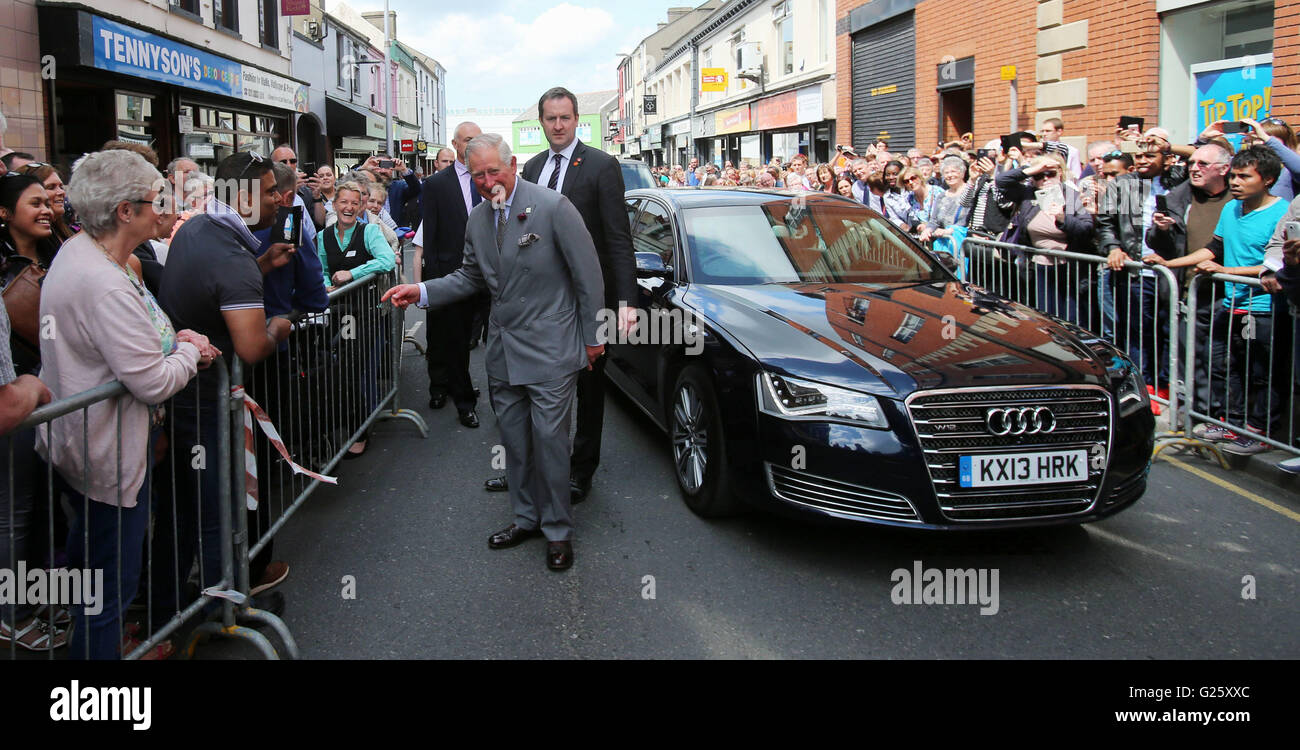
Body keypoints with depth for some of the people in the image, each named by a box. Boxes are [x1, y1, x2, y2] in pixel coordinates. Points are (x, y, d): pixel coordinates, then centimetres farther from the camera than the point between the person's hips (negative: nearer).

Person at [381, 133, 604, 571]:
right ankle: (527, 517, 32)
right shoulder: (478, 219, 7)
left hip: (549, 348, -6)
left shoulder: (553, 207, -13)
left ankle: (558, 531, 14)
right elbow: (470, 277, 17)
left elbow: (588, 275, -9)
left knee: (549, 438, -2)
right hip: (503, 350, 6)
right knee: (513, 438, 14)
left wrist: (591, 337, -6)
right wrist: (421, 292, 1)